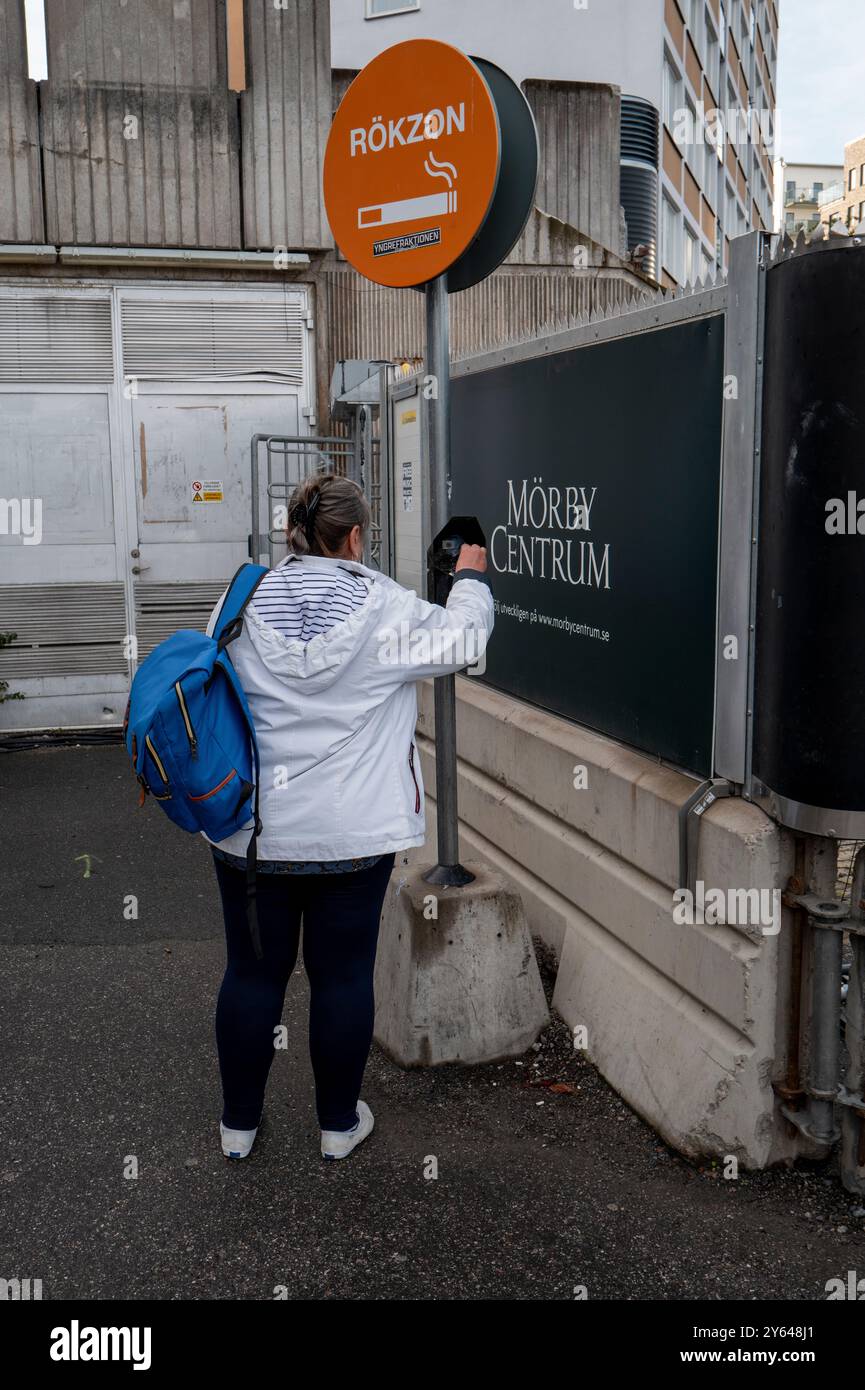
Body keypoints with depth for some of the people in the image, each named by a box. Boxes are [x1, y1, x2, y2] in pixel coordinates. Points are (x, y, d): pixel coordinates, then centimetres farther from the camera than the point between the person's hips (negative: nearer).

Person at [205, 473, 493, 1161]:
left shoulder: (239, 605, -2)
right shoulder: (386, 607, -9)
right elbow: (462, 639, 5)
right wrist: (471, 577, 22)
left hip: (251, 829, 2)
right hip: (353, 833, -2)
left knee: (253, 972, 14)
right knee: (344, 976, 11)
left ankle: (239, 1123, 28)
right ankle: (340, 1123, 27)